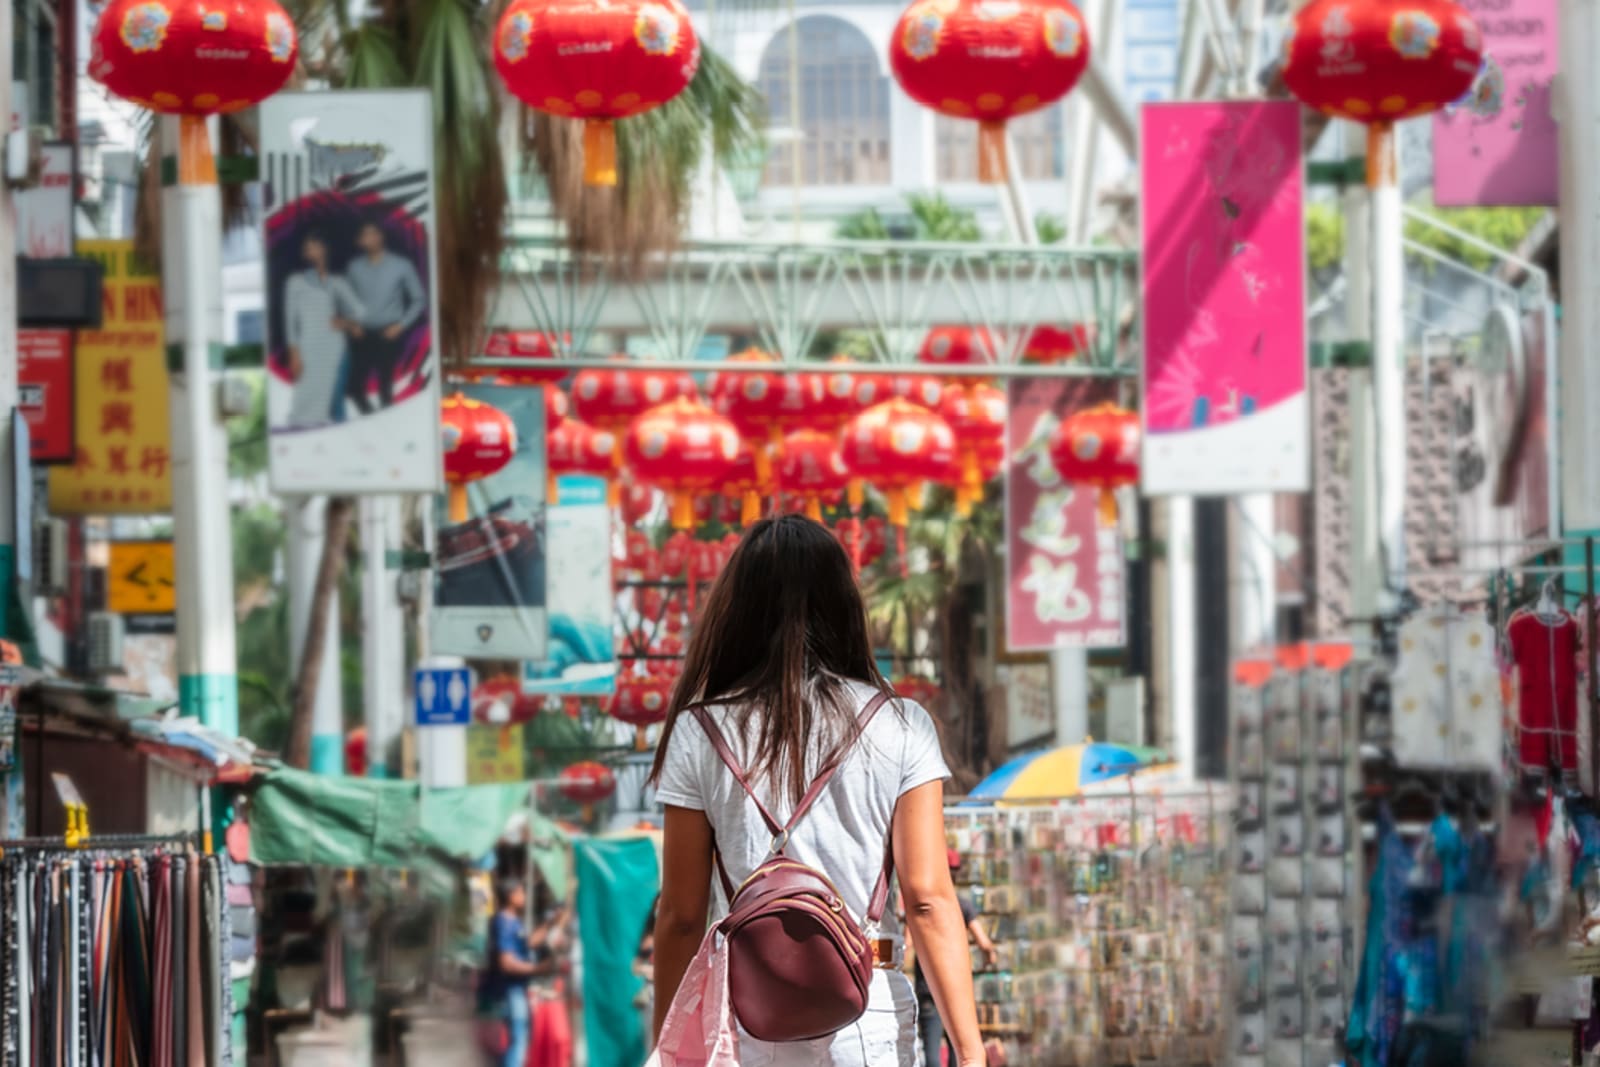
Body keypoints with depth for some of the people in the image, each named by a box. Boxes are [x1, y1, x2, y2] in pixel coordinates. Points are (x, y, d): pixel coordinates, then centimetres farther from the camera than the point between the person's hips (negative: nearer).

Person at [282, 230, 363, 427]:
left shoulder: (337, 283, 13)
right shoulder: (296, 282, 5)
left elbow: (359, 311, 17)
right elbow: (290, 319, 2)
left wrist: (346, 322, -4)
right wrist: (294, 353, -7)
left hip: (336, 350, 3)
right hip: (309, 350, -3)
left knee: (336, 402, -1)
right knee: (308, 401, -11)